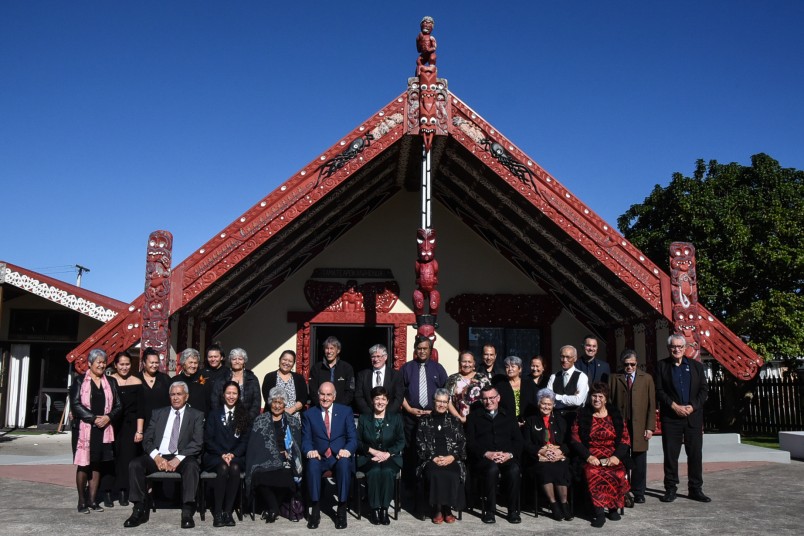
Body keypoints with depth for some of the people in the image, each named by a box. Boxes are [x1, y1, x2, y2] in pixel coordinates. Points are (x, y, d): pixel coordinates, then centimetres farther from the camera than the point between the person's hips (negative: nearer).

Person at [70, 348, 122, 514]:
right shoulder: (80, 382, 0)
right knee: (83, 465, -1)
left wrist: (108, 417, -10)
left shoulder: (110, 383, 10)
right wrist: (94, 418, -14)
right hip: (84, 429, -3)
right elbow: (76, 404, -8)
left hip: (103, 430, 3)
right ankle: (82, 501, 8)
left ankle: (92, 500, 15)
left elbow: (118, 406, 9)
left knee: (97, 465, 7)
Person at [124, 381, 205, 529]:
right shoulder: (158, 413, 17)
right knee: (135, 464, -24)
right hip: (158, 457, 3)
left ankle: (187, 513, -33)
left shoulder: (196, 415, 9)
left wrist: (178, 459, -18)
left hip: (182, 458, -3)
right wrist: (157, 457, -12)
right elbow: (147, 440, 8)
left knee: (191, 465, -35)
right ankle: (140, 510, -17)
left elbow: (197, 443, -3)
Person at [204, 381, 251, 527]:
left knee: (235, 468, -34)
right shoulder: (214, 415, 14)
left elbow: (245, 440, 7)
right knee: (223, 468, -34)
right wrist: (222, 455, -12)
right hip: (215, 456, 0)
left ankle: (228, 512, -30)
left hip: (237, 456, 0)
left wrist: (233, 454, -12)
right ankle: (217, 512, -30)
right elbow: (208, 439, 4)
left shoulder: (244, 416, 15)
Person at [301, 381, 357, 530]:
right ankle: (316, 510, -23)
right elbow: (306, 439, 4)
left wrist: (347, 450, -21)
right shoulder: (309, 414, 10)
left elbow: (353, 437, 2)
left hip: (339, 457, 0)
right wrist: (309, 451, -19)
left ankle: (342, 510, -23)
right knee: (312, 464, -34)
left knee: (344, 463, -34)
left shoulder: (346, 411, 8)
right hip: (319, 457, 1)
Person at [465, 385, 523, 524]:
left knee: (514, 469, -32)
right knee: (492, 468, -35)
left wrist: (509, 454, -9)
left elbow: (518, 441, 12)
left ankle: (513, 510, -17)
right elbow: (470, 442, 5)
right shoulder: (474, 417, 16)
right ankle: (490, 510, -21)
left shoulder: (509, 417, 22)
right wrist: (486, 454, -11)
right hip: (483, 459, -1)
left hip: (507, 458, 2)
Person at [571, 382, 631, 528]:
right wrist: (588, 456, -12)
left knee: (617, 475, -30)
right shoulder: (582, 416, 9)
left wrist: (617, 456, -9)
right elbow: (575, 440, 3)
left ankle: (613, 507, -6)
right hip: (591, 458, -1)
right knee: (593, 474, -33)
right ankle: (599, 513, -29)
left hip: (613, 458, 1)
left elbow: (625, 439, 7)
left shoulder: (615, 416, 12)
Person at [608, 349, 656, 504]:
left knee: (639, 461, 5)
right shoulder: (614, 379, 7)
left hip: (639, 427, 1)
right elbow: (610, 402, 3)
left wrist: (650, 427, -1)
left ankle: (638, 493, 16)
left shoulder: (646, 378, 10)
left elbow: (651, 404, 6)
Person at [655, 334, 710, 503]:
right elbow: (659, 391, 0)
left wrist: (693, 407, -8)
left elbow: (704, 389, 6)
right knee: (670, 454, 1)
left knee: (695, 454, 4)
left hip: (693, 416, 2)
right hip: (670, 417, -1)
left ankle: (695, 489, 13)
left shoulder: (696, 366, 9)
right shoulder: (662, 366, 4)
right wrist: (674, 406, -11)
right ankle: (670, 489, 9)